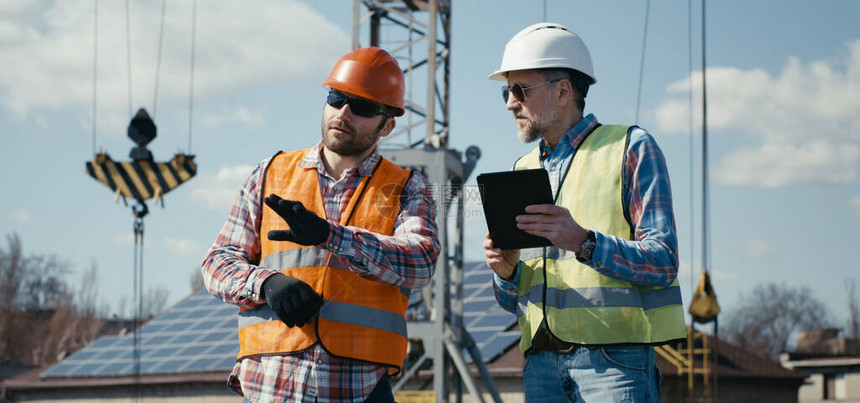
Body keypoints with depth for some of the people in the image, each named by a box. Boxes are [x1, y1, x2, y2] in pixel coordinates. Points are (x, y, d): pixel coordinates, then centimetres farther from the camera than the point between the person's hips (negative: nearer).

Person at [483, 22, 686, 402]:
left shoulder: (631, 148, 3)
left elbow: (662, 263, -8)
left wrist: (583, 242, -23)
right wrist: (505, 271, -3)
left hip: (613, 358, -5)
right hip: (541, 363, 5)